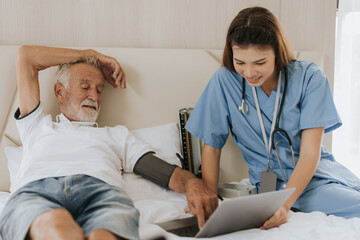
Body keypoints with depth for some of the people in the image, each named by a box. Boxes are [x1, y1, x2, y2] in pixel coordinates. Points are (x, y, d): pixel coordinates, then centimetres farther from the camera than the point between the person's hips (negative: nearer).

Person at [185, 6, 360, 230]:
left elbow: (310, 154, -12)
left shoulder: (309, 77, -8)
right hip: (275, 182, -2)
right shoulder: (224, 81, -8)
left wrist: (284, 204, -27)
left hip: (318, 171, 3)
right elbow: (212, 146, 0)